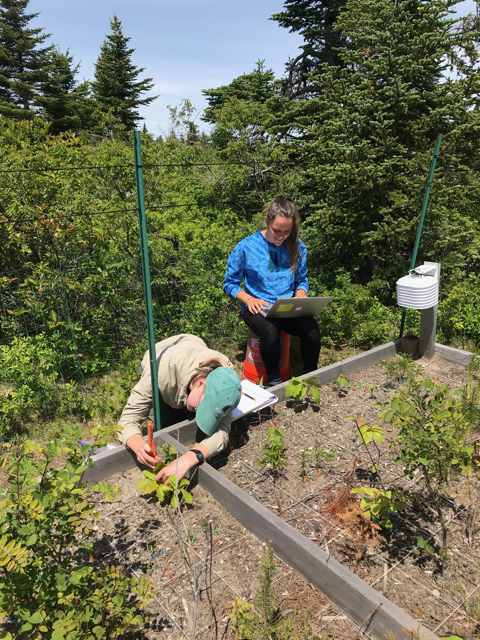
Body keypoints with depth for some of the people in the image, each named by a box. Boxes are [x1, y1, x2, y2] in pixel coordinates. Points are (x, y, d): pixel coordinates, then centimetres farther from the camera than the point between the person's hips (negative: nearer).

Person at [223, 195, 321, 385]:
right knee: (270, 331, -37)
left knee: (312, 328, -28)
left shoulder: (297, 246, 3)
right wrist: (249, 299, -16)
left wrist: (300, 296, -7)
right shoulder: (246, 247, -6)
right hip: (258, 307, -2)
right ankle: (274, 380, -12)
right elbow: (230, 283, 2)